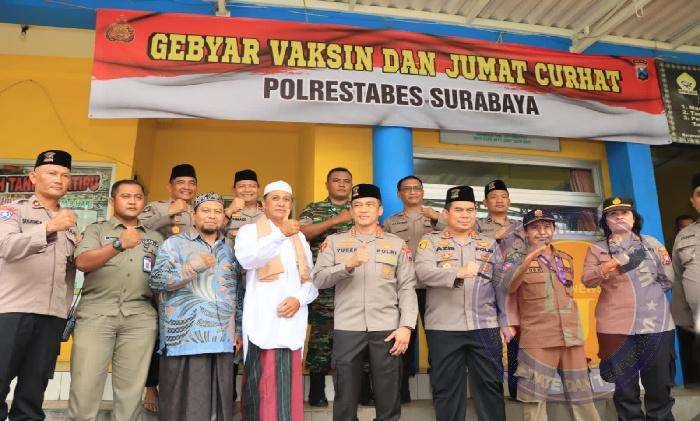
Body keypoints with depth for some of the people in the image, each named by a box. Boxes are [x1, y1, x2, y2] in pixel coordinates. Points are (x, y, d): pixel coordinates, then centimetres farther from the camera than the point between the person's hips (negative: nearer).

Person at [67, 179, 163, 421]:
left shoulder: (155, 237, 21)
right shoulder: (96, 230, 13)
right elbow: (82, 262, -5)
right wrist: (118, 245, -19)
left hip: (140, 317, 2)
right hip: (96, 313, -1)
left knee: (131, 390, -1)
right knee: (85, 387, -6)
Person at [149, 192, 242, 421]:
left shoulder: (230, 250, 17)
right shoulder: (174, 244, 4)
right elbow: (156, 281, -9)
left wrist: (239, 330, 13)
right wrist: (192, 267, -19)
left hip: (223, 342, 4)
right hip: (185, 340, -4)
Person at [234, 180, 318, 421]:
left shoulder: (299, 237, 21)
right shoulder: (249, 231, 8)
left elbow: (311, 280, 15)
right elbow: (246, 259, -16)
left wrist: (299, 299, -5)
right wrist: (280, 234, -19)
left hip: (291, 322, 3)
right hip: (262, 321, -3)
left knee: (287, 386, 2)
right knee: (259, 385, -3)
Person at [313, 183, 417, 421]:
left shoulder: (398, 244, 9)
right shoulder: (334, 242, 8)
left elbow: (407, 288, 4)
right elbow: (318, 279, -3)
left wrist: (406, 326, -6)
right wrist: (348, 265, -17)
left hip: (387, 329, 0)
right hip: (346, 329, 0)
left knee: (389, 401, 7)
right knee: (345, 400, 8)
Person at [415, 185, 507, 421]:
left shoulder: (489, 244, 13)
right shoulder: (431, 241, 3)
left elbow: (501, 285, 13)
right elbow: (423, 272, -14)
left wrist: (506, 321, 7)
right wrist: (458, 273, -28)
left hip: (486, 327, 2)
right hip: (444, 328, -2)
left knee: (491, 385, 9)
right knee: (446, 388, 8)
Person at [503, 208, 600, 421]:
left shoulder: (566, 259, 15)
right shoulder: (517, 259, -1)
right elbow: (508, 286, -22)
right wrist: (529, 258, -37)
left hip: (572, 339, 5)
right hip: (537, 341, -5)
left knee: (582, 398, 11)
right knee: (534, 399, -1)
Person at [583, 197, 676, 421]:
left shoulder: (651, 243, 13)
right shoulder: (597, 248, 7)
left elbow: (668, 280, 17)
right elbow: (586, 280, -3)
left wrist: (665, 263, 0)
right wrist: (604, 270, -18)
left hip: (657, 321, 2)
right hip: (617, 324, -1)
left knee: (660, 383, 5)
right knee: (625, 383, 5)